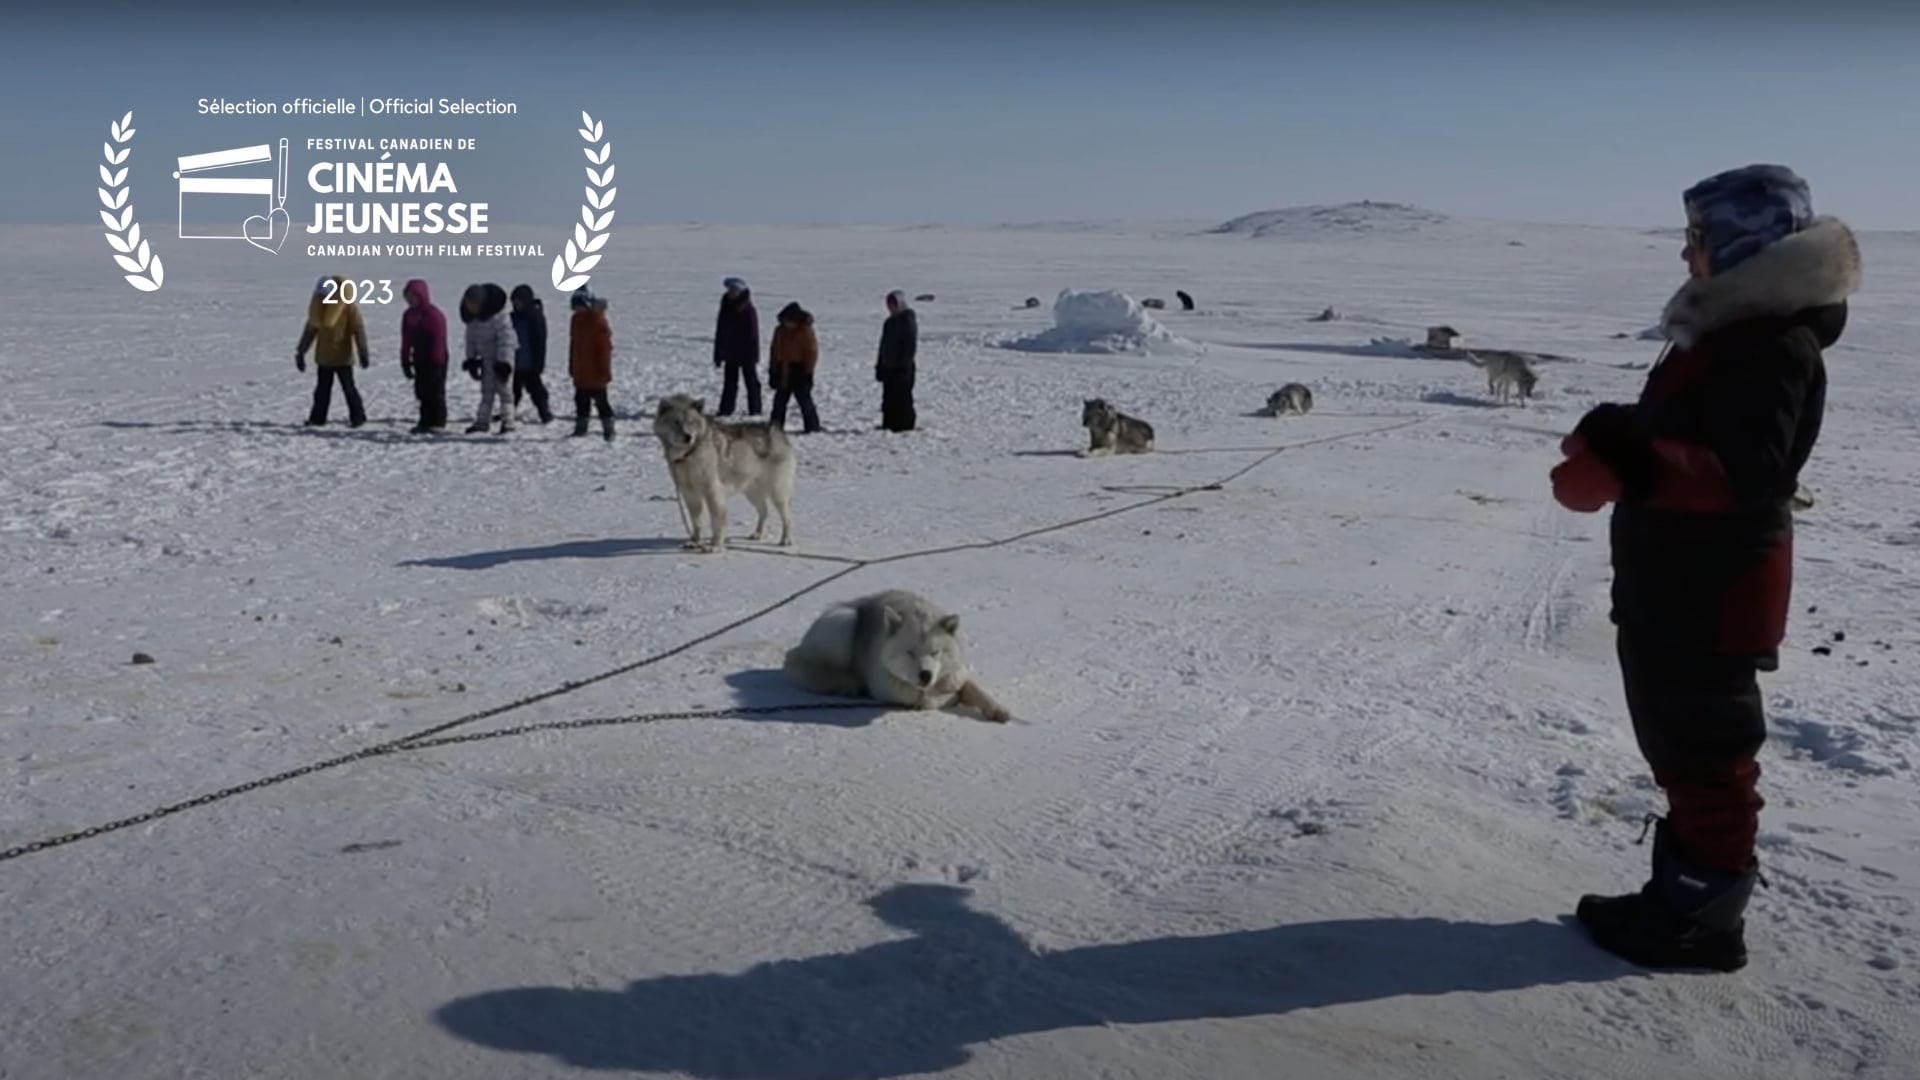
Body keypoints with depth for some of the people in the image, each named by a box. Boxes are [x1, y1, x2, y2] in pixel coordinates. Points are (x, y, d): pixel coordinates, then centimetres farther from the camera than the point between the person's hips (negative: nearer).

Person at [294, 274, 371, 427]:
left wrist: (363, 352, -21)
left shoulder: (348, 306, -12)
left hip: (342, 356, -5)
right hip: (323, 356, 5)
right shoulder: (318, 306, 5)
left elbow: (358, 329, -14)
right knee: (322, 389, 9)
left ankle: (357, 417, 10)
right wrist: (301, 352, 9)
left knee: (348, 387, 0)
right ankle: (317, 418, 14)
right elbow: (311, 329, 11)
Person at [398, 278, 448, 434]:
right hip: (419, 360, 8)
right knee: (422, 391, 9)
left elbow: (439, 340, -18)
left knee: (435, 391, -3)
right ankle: (426, 421, 16)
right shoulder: (408, 315, 8)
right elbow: (406, 341, 12)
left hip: (434, 360, -7)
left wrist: (436, 362, -19)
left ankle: (438, 423, 3)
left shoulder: (434, 315, -16)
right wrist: (405, 361, 9)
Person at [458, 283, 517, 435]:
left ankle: (507, 422, 0)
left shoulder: (498, 316, -25)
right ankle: (482, 422, 15)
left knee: (503, 390, -4)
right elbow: (471, 338, 11)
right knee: (487, 391, 11)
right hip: (486, 359, 7)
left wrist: (504, 362, -23)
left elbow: (506, 339, -24)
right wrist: (471, 359, 7)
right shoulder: (473, 318, 0)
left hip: (501, 359, -7)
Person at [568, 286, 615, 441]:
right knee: (581, 400, 13)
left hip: (595, 372, -7)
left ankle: (608, 429, 3)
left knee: (600, 401, -3)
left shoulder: (598, 321, -14)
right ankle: (580, 427, 22)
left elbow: (605, 347, -15)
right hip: (580, 372, 7)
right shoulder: (577, 320, 9)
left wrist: (604, 370, -15)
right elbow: (573, 345, 16)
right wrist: (572, 367, 16)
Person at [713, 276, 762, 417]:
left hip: (746, 354, -6)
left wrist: (754, 357, -18)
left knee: (751, 381, 4)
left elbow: (753, 336, -14)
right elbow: (720, 333, 11)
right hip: (730, 354, 6)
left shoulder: (749, 311, -12)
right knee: (730, 383, 9)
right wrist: (718, 356, 10)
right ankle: (725, 409, 11)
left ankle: (754, 409, 10)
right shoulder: (726, 309, 6)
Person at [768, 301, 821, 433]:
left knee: (805, 400, -4)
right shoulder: (780, 331, 6)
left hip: (799, 371, -6)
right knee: (779, 401, 11)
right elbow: (774, 350, 12)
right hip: (783, 372, 6)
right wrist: (773, 371, 8)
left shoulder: (806, 331, -11)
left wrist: (807, 371, -14)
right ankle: (774, 427, 18)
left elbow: (812, 352, -11)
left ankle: (812, 427, 2)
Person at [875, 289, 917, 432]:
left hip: (901, 368, -8)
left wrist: (904, 364, -20)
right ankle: (889, 424, 15)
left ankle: (905, 425, -3)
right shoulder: (889, 322, 17)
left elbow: (910, 345, -15)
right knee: (889, 398, 10)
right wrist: (879, 366, 16)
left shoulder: (908, 321, -8)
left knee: (902, 398, -7)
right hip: (888, 367, 8)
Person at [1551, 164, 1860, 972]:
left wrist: (1634, 462, -41)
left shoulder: (1774, 346, -20)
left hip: (1715, 588, -10)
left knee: (1706, 753, 0)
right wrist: (1614, 445, 7)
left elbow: (1748, 473, -31)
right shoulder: (1727, 328, 13)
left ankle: (1705, 922, 13)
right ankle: (1681, 894, 30)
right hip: (1672, 580, 10)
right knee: (1678, 745, 18)